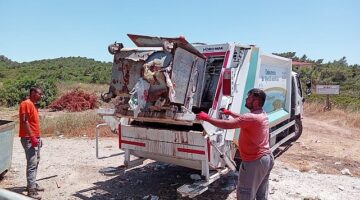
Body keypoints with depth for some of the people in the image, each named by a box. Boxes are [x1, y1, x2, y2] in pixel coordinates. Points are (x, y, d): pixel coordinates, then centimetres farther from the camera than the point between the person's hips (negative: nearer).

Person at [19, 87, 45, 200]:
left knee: (36, 162, 15)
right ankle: (31, 190, -7)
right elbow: (24, 122, -21)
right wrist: (32, 137, -22)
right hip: (29, 139, -10)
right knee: (32, 164, -10)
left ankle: (32, 184, 26)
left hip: (35, 138, 10)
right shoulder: (26, 104, -14)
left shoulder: (34, 105, 16)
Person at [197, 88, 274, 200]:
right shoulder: (263, 115, 6)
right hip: (267, 157, 10)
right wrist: (230, 113, 22)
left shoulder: (251, 117, -24)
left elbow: (226, 125, -27)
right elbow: (243, 119, 24)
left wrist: (207, 118, -18)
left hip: (254, 162, -10)